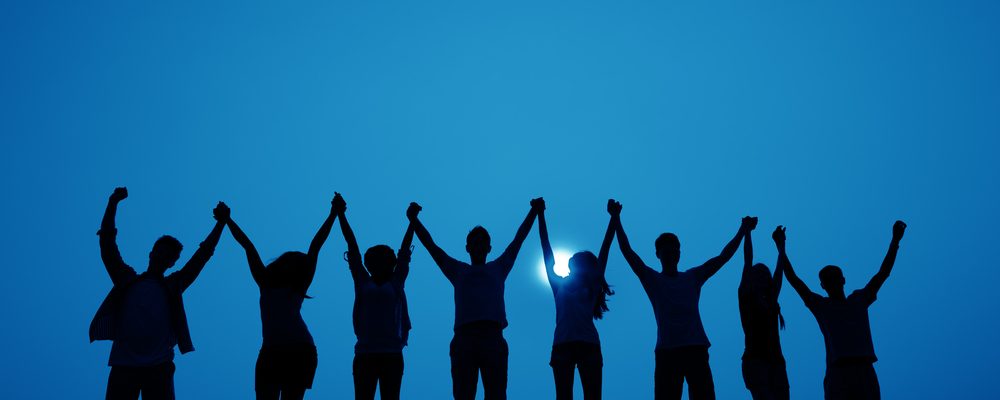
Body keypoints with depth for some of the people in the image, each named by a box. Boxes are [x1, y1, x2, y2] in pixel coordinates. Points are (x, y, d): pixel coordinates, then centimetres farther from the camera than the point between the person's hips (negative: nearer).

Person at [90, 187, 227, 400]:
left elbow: (202, 255, 13)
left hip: (159, 367, 0)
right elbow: (107, 244, 11)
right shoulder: (126, 279, 15)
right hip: (124, 366, 0)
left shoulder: (173, 285, 16)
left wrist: (221, 223, 9)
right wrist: (113, 203, 5)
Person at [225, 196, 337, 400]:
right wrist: (228, 220, 29)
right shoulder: (266, 283, 20)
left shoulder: (298, 287, 15)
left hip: (299, 351, -2)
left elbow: (315, 248, 16)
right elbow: (248, 246, 22)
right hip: (271, 352, 2)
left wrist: (332, 216, 18)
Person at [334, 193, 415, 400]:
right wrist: (340, 215, 13)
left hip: (392, 354, 0)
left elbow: (404, 249, 10)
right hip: (365, 353, 0)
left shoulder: (396, 282, 10)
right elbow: (352, 246, 10)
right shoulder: (363, 282, 10)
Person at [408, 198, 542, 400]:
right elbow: (430, 245, 25)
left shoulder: (498, 268, 27)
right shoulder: (458, 270, 26)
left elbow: (518, 239, 28)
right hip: (464, 338, 0)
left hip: (493, 337, 0)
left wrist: (534, 211, 27)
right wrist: (414, 220, 20)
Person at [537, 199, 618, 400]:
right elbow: (547, 250, 20)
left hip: (588, 343, 0)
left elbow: (604, 250, 17)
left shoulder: (591, 287, 21)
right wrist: (540, 215, 18)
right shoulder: (560, 286, 22)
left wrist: (614, 217, 13)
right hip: (562, 344, 0)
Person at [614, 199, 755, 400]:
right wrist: (616, 221, 3)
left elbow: (723, 257, 19)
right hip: (666, 350, -2)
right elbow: (627, 251, 7)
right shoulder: (652, 279, 13)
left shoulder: (693, 277, 19)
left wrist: (743, 230, 18)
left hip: (696, 348, 2)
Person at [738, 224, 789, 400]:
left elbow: (779, 271, 19)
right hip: (755, 360, -5)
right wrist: (747, 231, 1)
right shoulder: (746, 296, 5)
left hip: (776, 361, 6)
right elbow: (748, 262, 1)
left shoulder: (771, 301, 18)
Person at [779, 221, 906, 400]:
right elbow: (793, 279, 12)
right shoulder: (820, 305, 17)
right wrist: (781, 247, 9)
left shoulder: (859, 300, 23)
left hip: (866, 373, 2)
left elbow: (883, 273, 23)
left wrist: (895, 240, 18)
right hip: (837, 374, -2)